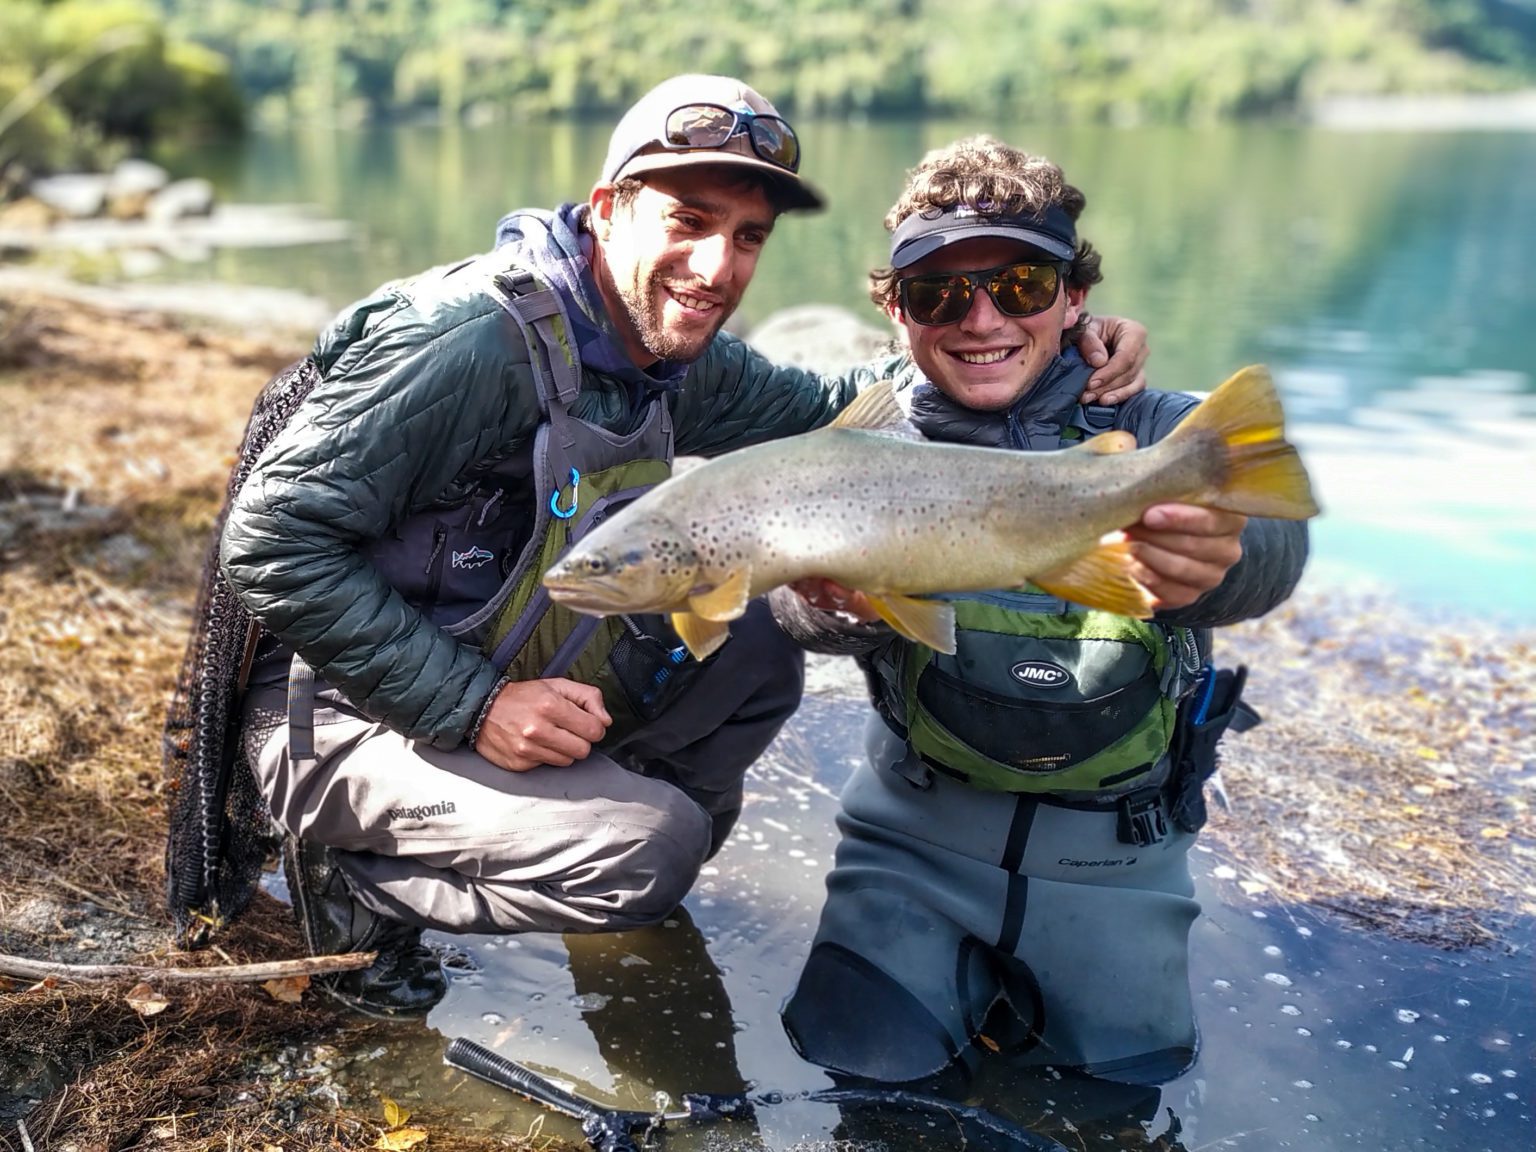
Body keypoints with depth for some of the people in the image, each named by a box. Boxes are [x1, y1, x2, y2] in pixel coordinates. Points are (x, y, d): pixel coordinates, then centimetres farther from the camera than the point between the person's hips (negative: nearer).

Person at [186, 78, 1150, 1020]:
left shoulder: (677, 359, 1)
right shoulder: (476, 340, -26)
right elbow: (274, 539, -25)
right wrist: (473, 703, -27)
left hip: (508, 680, 8)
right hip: (344, 712, -8)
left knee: (752, 639, 3)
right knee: (649, 847, -23)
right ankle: (358, 878, -3)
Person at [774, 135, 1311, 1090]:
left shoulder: (1160, 435, -6)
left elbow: (1271, 527, -28)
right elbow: (801, 601, -20)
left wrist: (1215, 560, -54)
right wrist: (840, 600, -46)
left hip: (1112, 852, 0)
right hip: (918, 826, 1)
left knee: (1123, 1082, -1)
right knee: (867, 1061, -8)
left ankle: (1025, 993, 30)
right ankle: (971, 983, 24)